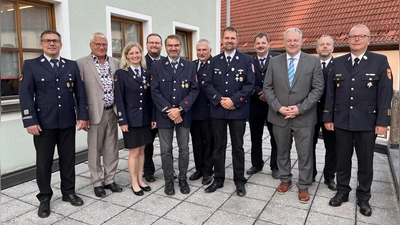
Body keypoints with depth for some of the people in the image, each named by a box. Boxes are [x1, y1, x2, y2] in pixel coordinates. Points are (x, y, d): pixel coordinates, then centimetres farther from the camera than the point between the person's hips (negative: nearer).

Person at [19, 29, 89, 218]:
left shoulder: (71, 65, 9)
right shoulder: (31, 65, 2)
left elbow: (80, 92, 6)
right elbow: (25, 95, -5)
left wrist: (82, 116, -1)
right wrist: (30, 121, -13)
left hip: (68, 122, 2)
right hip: (43, 123, -2)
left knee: (68, 159, 11)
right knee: (44, 161, 8)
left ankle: (68, 192, 28)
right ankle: (44, 198, 23)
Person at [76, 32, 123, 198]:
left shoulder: (115, 63, 9)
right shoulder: (82, 63, -3)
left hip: (112, 112, 4)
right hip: (95, 112, -4)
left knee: (112, 148, 11)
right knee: (95, 149, 6)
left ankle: (110, 179, 26)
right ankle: (97, 183, 20)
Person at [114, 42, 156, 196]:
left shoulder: (146, 73, 8)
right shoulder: (121, 73, -6)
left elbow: (149, 97, 8)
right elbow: (119, 99, -10)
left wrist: (153, 117, 4)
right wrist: (123, 121, -14)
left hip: (145, 118, 5)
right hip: (131, 118, -4)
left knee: (142, 150, 13)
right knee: (134, 152, 3)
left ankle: (140, 180, 26)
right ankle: (134, 183, 19)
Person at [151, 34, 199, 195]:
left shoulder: (190, 66, 4)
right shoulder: (157, 66, 1)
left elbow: (194, 90, -2)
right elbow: (155, 92, -5)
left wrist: (180, 109, -13)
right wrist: (169, 111, -14)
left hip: (183, 115, 1)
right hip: (164, 115, -1)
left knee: (184, 149, 9)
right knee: (166, 150, 7)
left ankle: (183, 179, 25)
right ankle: (169, 181, 21)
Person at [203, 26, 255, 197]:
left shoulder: (246, 60, 1)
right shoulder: (215, 61, 8)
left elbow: (250, 85, -7)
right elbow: (207, 84, 2)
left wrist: (233, 100, -16)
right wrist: (220, 100, -12)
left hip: (238, 110, -2)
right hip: (217, 110, 2)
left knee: (238, 147, 8)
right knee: (218, 146, 10)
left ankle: (239, 181, 21)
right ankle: (218, 179, 23)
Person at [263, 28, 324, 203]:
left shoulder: (313, 61, -1)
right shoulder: (274, 62, 4)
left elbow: (318, 89, -5)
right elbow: (267, 88, 1)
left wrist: (300, 108, -15)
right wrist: (278, 108, -11)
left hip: (304, 117, -2)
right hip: (279, 116, 2)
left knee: (305, 154, 7)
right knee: (282, 151, 15)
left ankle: (303, 186, 24)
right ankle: (285, 180, 34)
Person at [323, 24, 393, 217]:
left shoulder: (380, 61, -1)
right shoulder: (338, 62, 5)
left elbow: (385, 94, -5)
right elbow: (330, 93, 5)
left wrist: (382, 121, -11)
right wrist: (328, 118, 1)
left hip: (367, 123, -2)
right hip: (341, 122, 2)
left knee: (365, 162, 10)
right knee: (342, 159, 12)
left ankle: (363, 197, 27)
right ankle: (342, 191, 29)